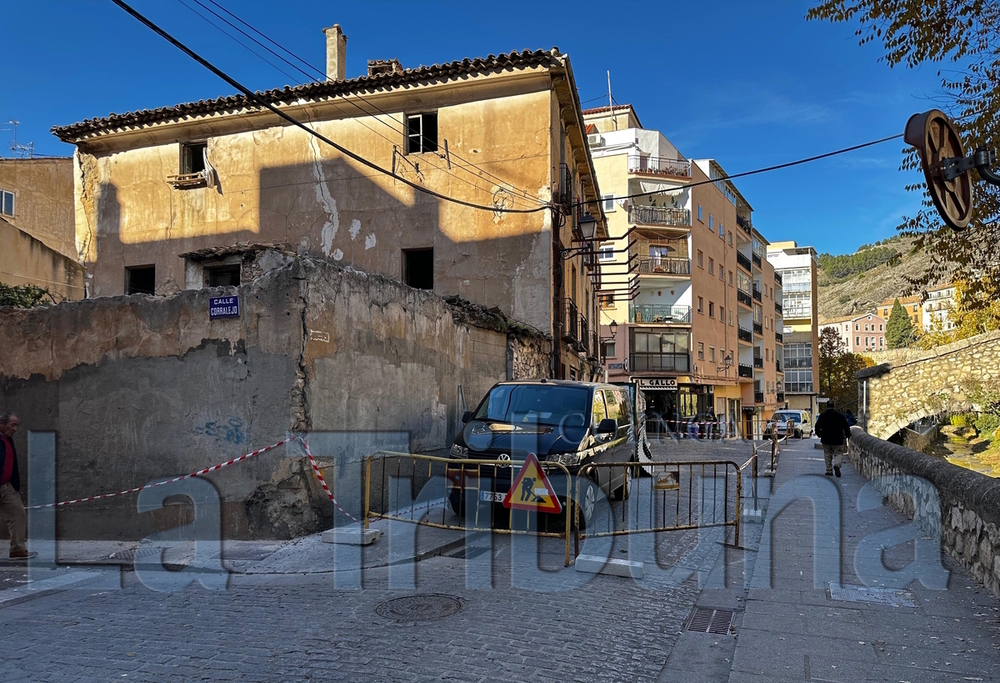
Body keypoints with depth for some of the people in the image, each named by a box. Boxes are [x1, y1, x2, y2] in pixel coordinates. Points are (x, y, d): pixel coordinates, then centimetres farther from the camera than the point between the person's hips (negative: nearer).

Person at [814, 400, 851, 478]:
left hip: (826, 440, 1)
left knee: (827, 455, 12)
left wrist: (819, 435, 12)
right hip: (837, 440, -1)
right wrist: (848, 436, 13)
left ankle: (829, 470, 12)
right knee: (838, 453, 5)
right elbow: (846, 427, 1)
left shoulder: (822, 416, -1)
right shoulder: (840, 416, -1)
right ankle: (837, 465, -23)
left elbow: (817, 426, -3)